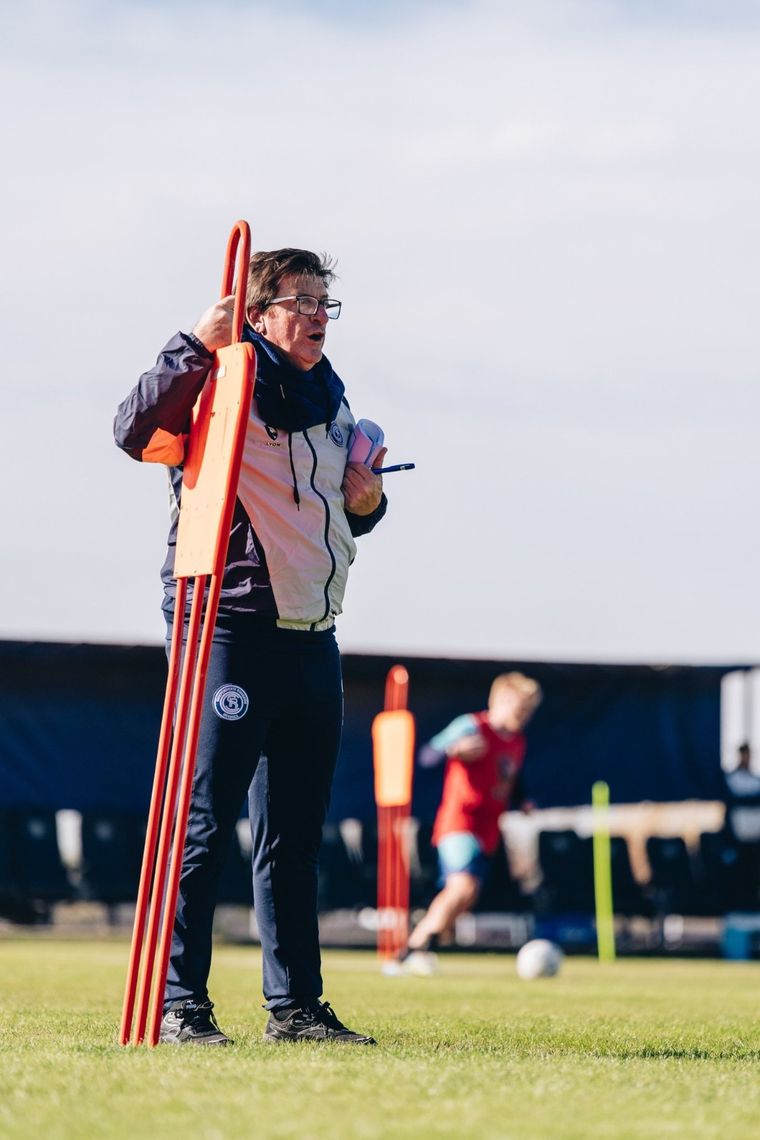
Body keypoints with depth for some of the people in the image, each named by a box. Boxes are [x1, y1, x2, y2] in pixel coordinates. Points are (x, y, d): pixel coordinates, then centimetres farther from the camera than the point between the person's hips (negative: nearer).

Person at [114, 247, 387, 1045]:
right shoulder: (219, 387, -7)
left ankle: (294, 1006, 16)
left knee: (295, 835, 11)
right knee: (205, 823, -9)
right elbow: (137, 432, -26)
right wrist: (198, 345, -31)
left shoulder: (330, 398, 17)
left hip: (313, 638, 8)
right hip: (231, 628, -8)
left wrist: (366, 503, 5)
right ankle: (180, 1002, -6)